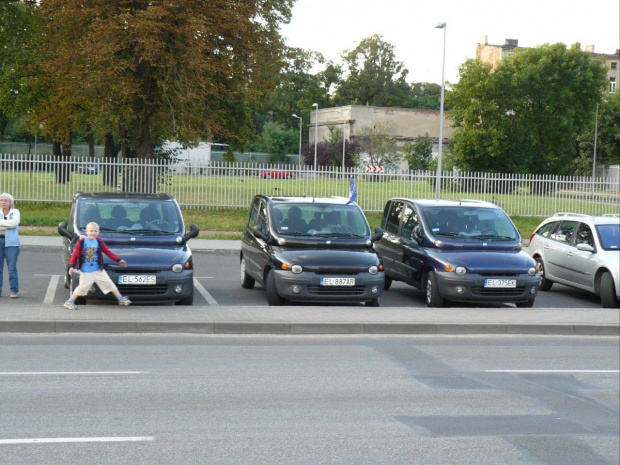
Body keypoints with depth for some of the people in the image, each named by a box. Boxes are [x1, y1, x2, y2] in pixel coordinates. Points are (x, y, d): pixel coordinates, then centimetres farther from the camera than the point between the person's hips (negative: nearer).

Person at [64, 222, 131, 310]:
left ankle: (121, 299, 15)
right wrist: (72, 266, -6)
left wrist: (118, 260, 8)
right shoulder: (81, 242, -10)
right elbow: (75, 254, -5)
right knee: (82, 287, -2)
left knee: (109, 284, 7)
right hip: (85, 272, -4)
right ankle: (70, 302, 11)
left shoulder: (99, 242, 2)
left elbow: (108, 251, 10)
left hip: (99, 270, 4)